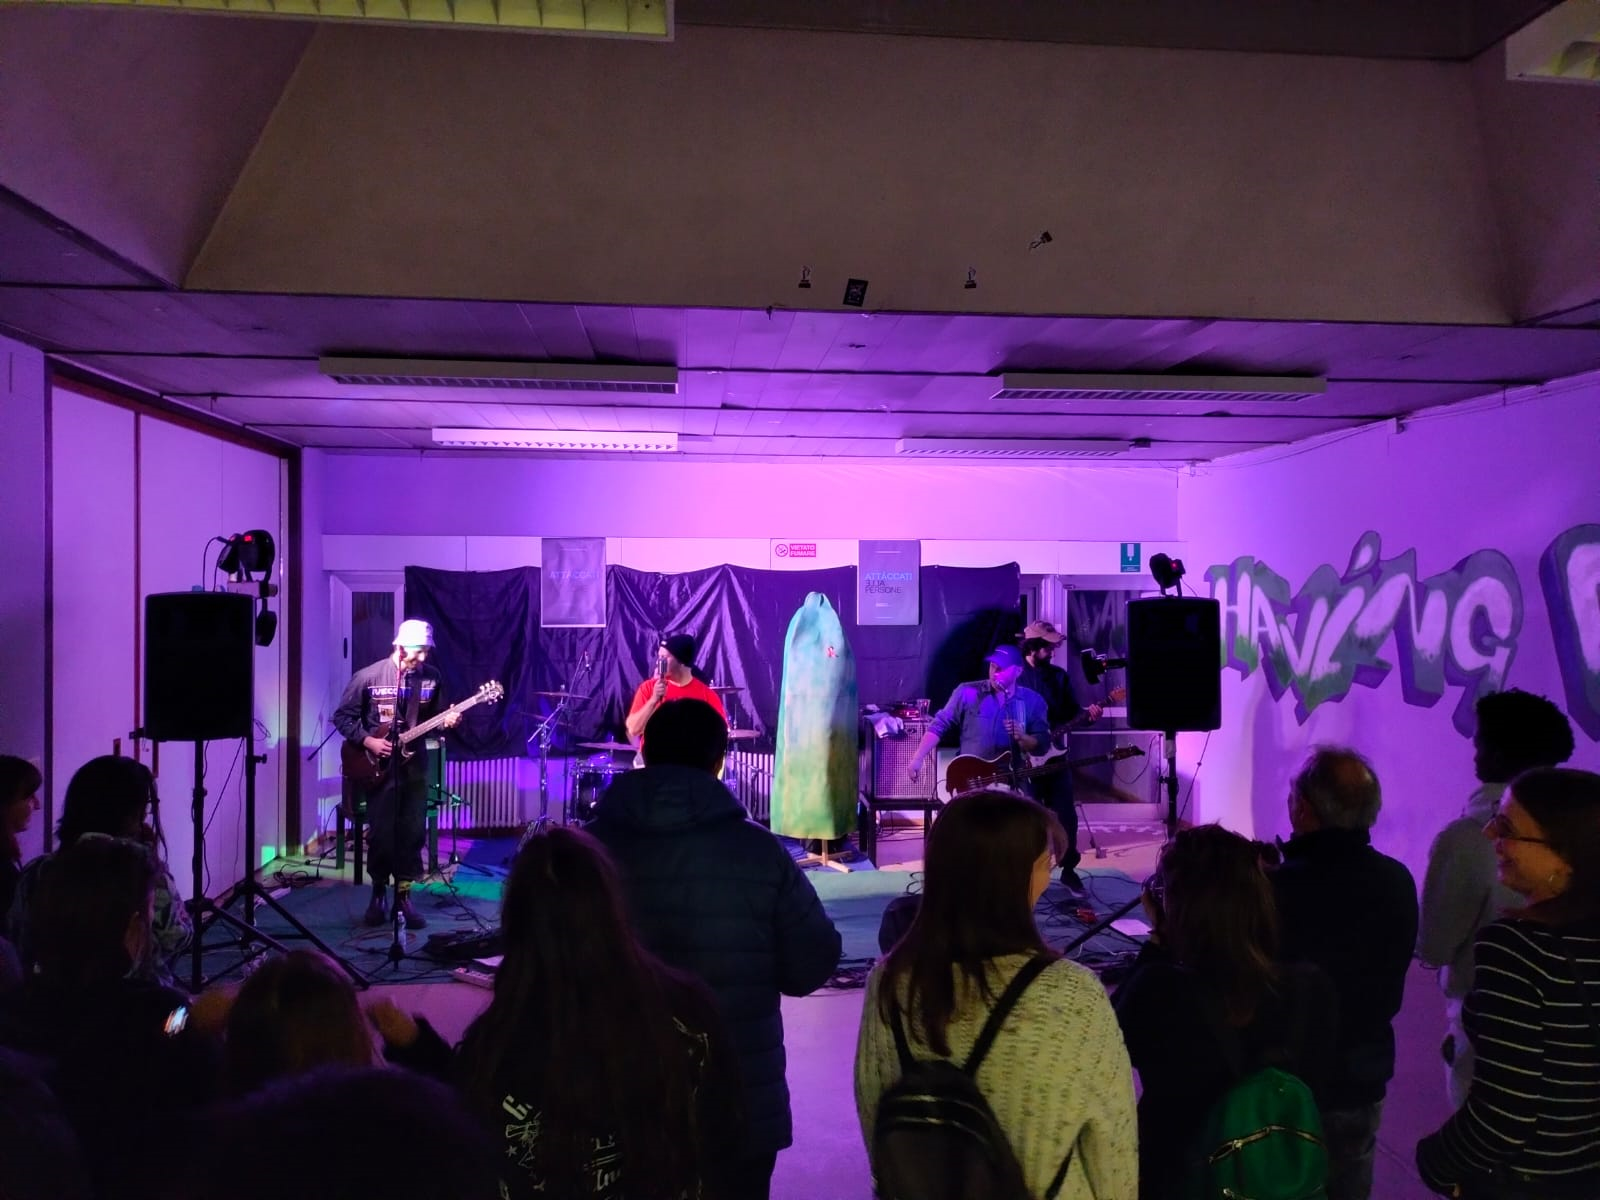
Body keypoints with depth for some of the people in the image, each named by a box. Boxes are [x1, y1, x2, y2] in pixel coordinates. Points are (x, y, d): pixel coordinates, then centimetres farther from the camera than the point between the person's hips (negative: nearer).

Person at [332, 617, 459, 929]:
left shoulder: (431, 677, 1)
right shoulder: (367, 677, -8)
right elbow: (342, 716, -3)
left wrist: (447, 721, -10)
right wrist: (367, 741, -14)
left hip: (415, 767, 3)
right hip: (379, 767, -3)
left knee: (413, 833, 3)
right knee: (380, 834, 3)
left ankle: (403, 896, 15)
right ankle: (378, 895, 20)